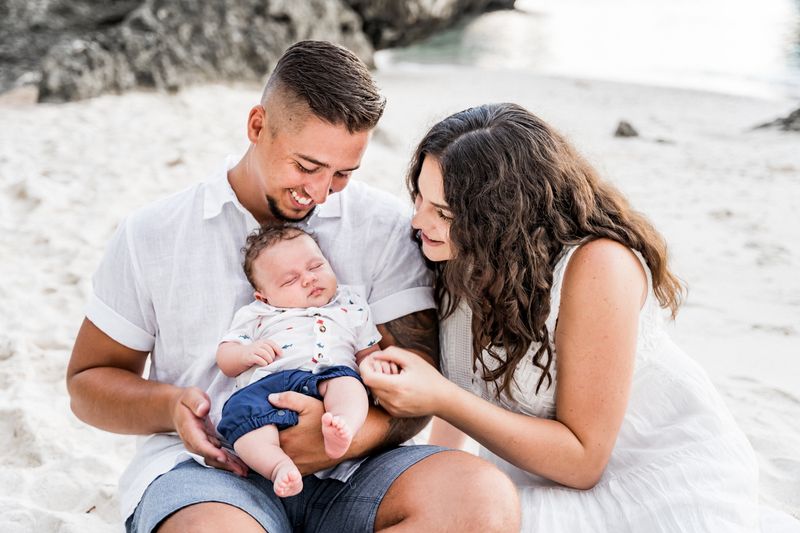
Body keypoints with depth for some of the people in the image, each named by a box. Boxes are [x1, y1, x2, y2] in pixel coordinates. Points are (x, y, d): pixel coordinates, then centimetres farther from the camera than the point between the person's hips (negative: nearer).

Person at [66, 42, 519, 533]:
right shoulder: (152, 236, 7)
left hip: (344, 473, 4)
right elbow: (88, 382, 13)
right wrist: (171, 405, -9)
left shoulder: (386, 227, 6)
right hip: (210, 467, -3)